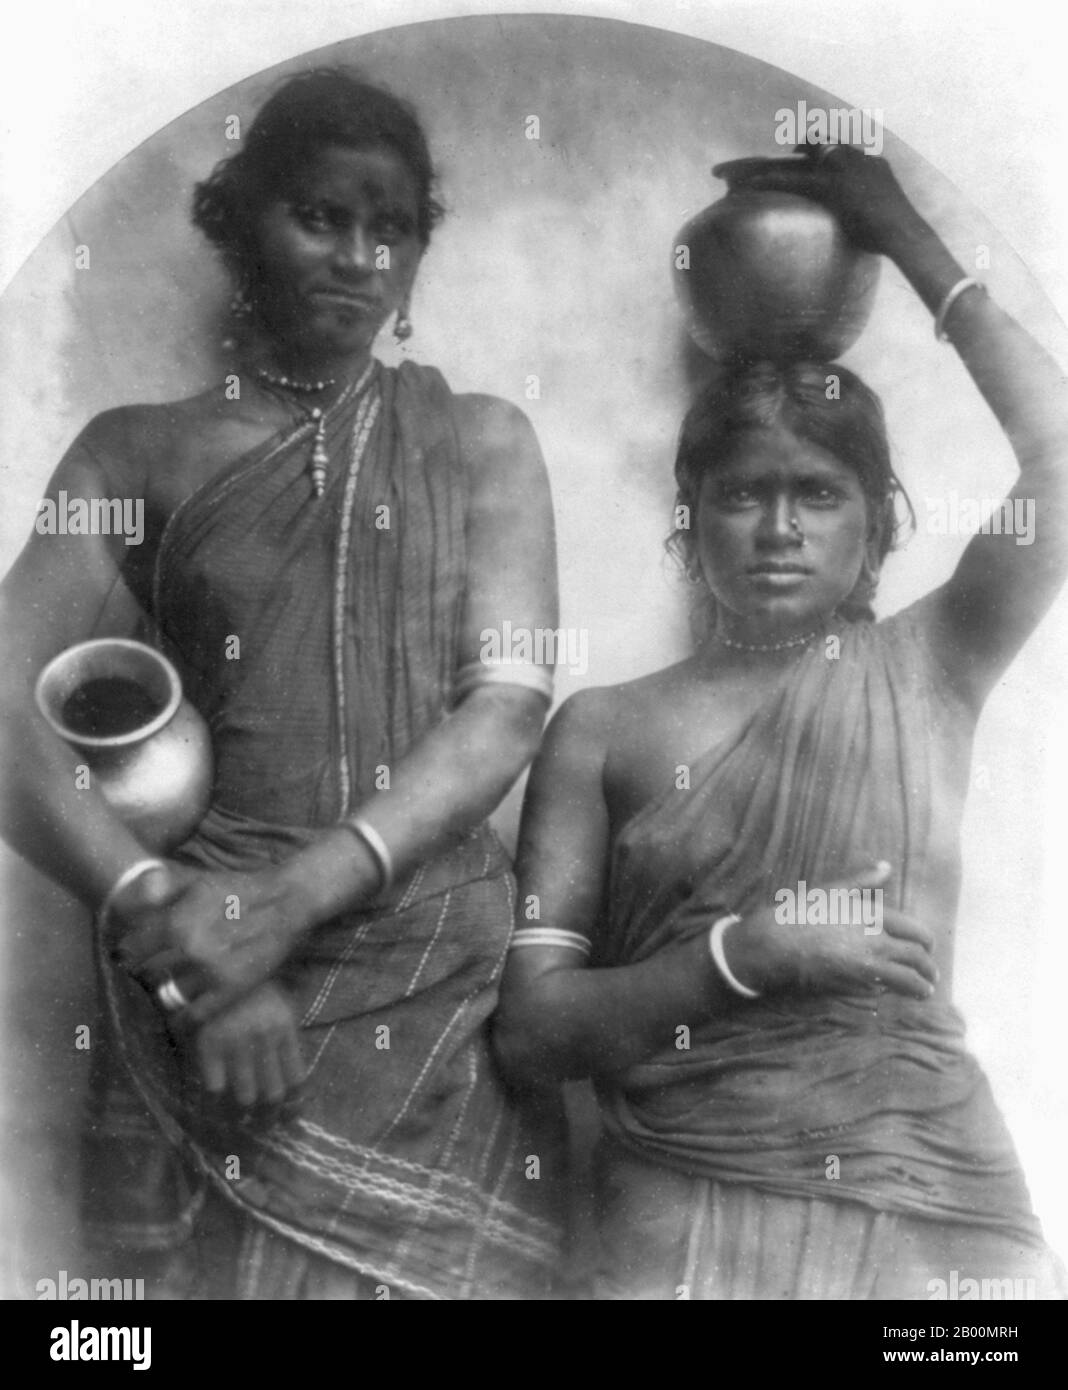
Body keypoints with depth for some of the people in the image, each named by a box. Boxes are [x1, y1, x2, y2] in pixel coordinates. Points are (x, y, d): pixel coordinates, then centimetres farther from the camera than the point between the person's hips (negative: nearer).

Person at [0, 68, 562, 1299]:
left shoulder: (479, 440, 9)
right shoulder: (138, 450, 7)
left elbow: (509, 708, -3)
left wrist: (294, 896, -15)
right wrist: (171, 926, -16)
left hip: (439, 977, 1)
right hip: (207, 997, 0)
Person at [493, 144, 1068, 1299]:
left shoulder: (924, 671, 6)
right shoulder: (601, 729, 2)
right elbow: (527, 1037, -2)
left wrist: (904, 237, 2)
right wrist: (741, 953, -16)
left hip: (935, 1204, 1)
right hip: (683, 1216, -1)